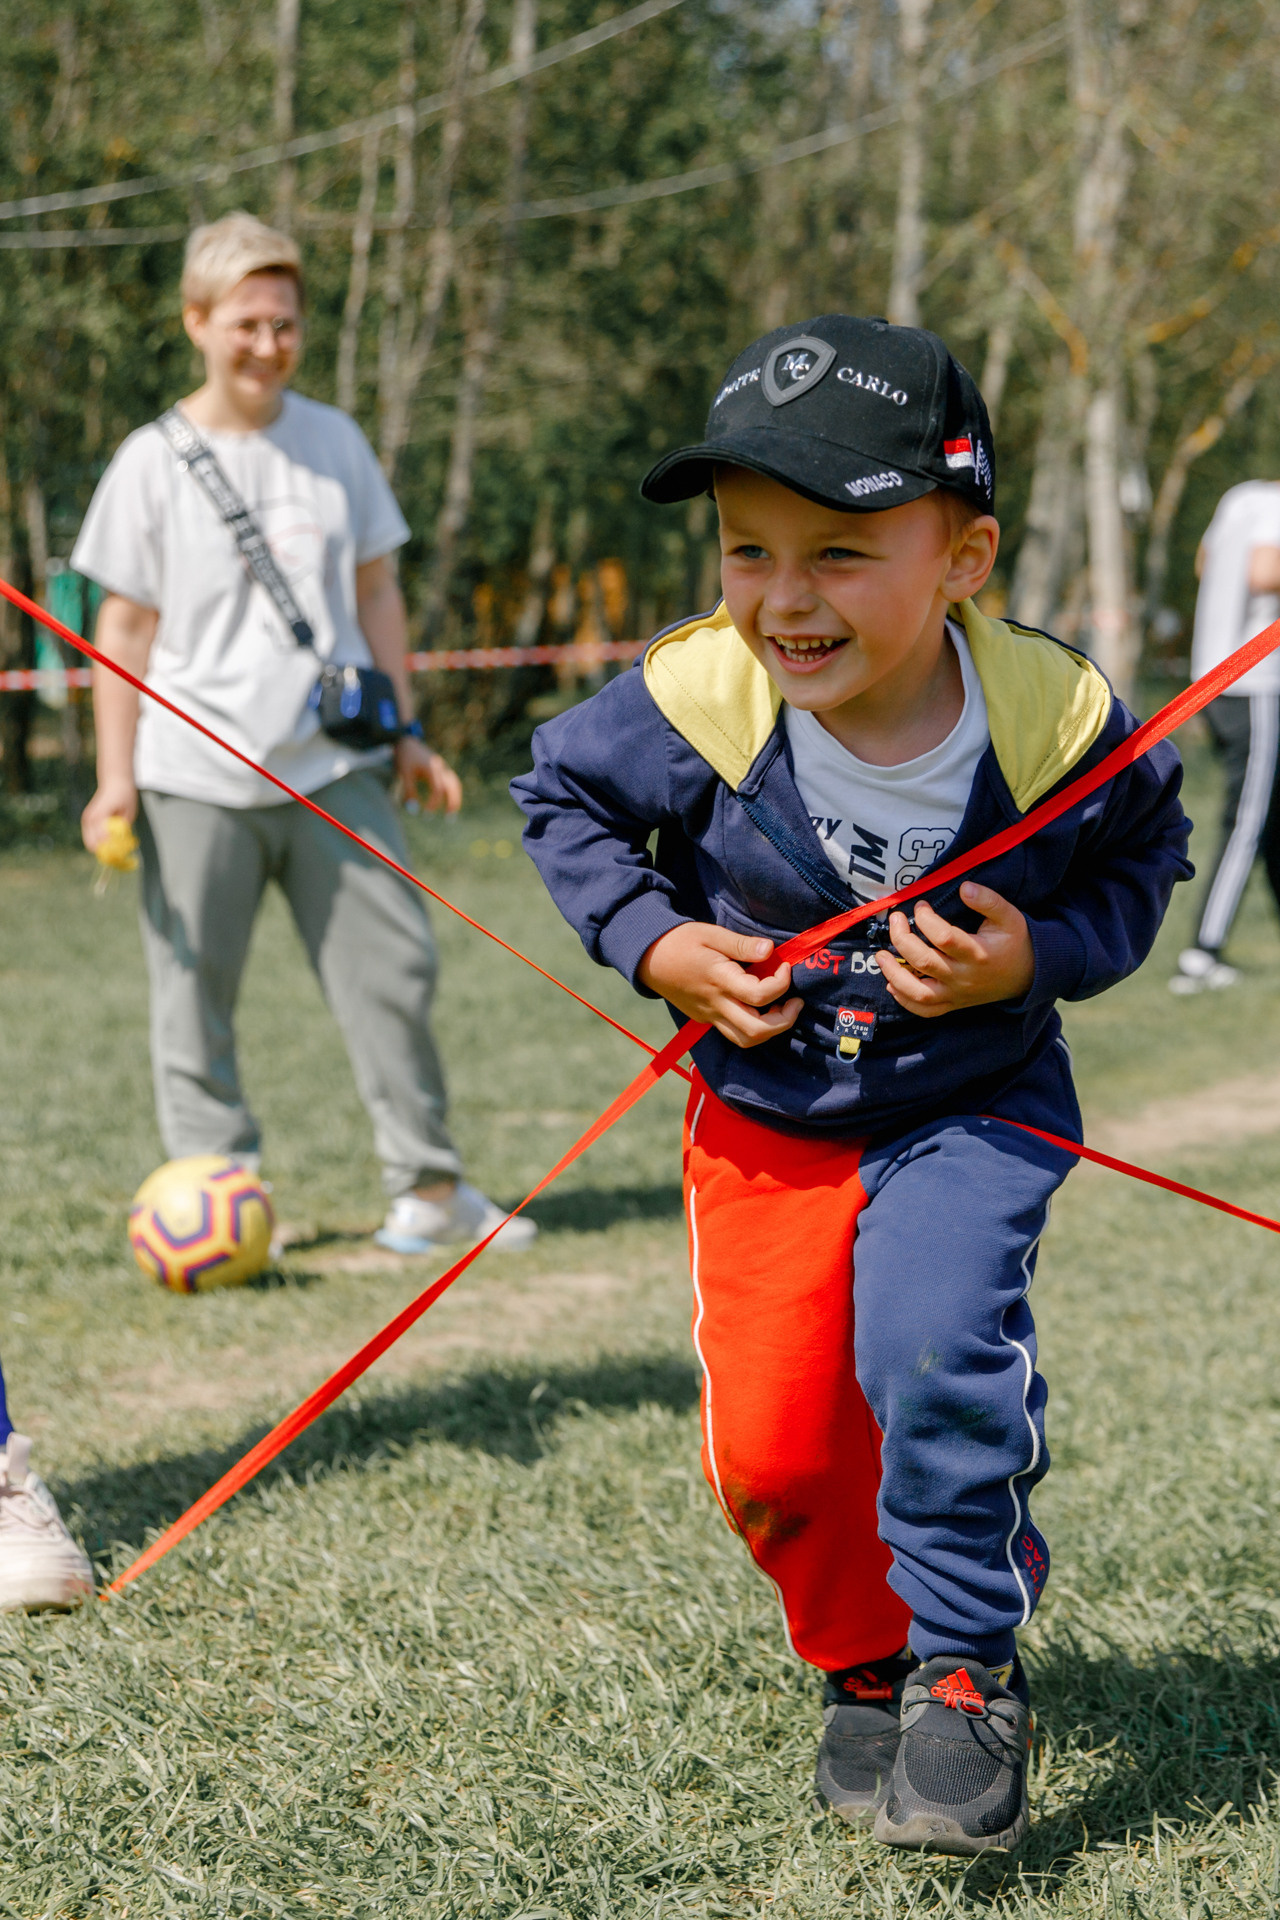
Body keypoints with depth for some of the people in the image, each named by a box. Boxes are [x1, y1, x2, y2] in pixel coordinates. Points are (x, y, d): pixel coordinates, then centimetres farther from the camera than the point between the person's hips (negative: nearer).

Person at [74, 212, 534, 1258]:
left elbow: (375, 591, 16)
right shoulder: (154, 461, 0)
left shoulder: (335, 442, 9)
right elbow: (126, 628, 2)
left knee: (394, 966, 1)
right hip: (196, 778, -2)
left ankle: (429, 1187, 11)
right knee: (196, 994, -1)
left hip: (333, 768, 3)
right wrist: (115, 778, -3)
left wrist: (405, 729, 13)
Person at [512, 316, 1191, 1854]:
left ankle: (967, 1668, -3)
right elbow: (561, 792, -1)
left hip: (973, 1105, -2)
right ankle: (864, 1652, 31)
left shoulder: (1053, 721, -22)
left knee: (934, 1345, -24)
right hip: (767, 1114, 2)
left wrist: (1035, 961, -19)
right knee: (771, 1452, 1)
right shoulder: (693, 708, -21)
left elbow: (1143, 853, -2)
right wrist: (654, 943, -14)